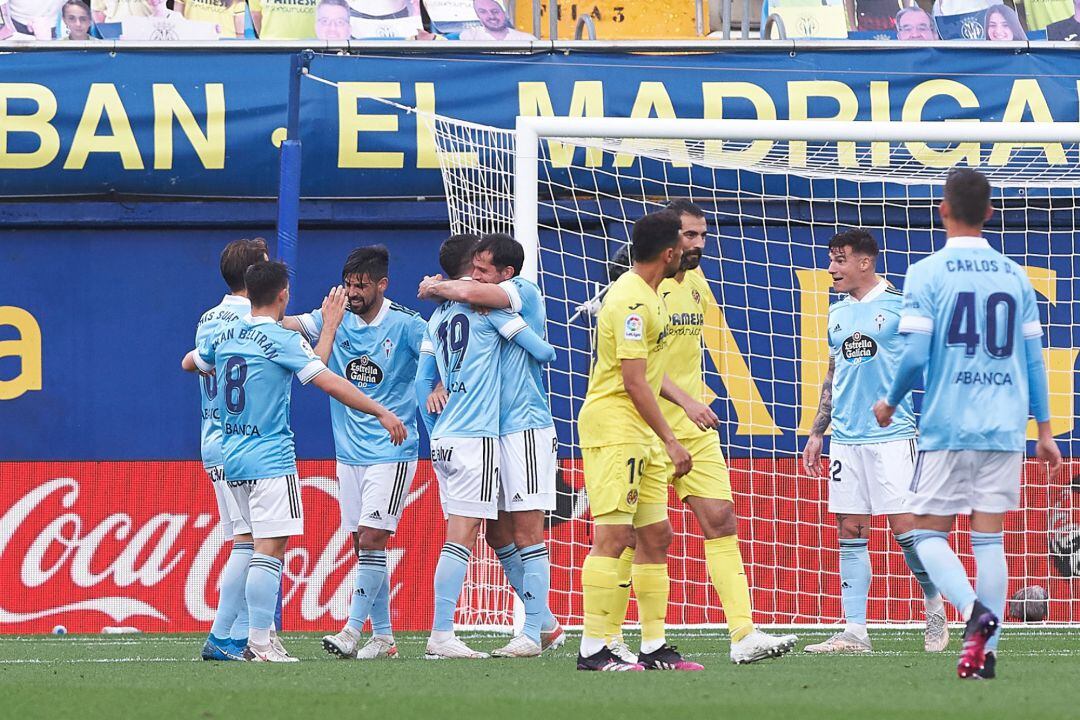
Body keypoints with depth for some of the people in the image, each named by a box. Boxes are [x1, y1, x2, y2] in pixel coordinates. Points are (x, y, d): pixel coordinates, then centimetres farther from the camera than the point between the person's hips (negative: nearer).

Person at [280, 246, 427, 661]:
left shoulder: (404, 325, -7)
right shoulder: (335, 319, 4)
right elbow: (288, 325, -7)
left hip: (391, 452, -5)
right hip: (349, 452, 5)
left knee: (371, 538, -13)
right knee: (363, 545, 6)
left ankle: (352, 631, -14)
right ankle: (383, 636, 12)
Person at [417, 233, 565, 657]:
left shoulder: (524, 292, -9)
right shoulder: (485, 307, 15)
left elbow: (469, 293, -25)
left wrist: (436, 287, -5)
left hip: (525, 427, -9)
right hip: (494, 430, 9)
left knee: (526, 530, -8)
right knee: (497, 534, 10)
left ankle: (533, 633, -7)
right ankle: (545, 622, 19)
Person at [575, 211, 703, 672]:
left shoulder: (645, 296, 16)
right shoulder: (632, 300, -16)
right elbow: (633, 381, -20)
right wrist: (670, 440, -20)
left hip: (638, 434, 10)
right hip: (612, 427, -10)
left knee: (656, 535, 9)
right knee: (614, 534, -13)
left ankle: (654, 647, 12)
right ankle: (592, 649, -15)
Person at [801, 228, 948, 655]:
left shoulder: (901, 305, -3)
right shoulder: (837, 312, 15)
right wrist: (817, 432, 18)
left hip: (892, 436, -6)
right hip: (845, 439, 6)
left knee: (905, 527, -8)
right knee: (850, 533, 2)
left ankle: (934, 605, 14)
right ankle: (854, 631, 2)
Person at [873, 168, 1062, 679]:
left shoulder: (926, 274, -5)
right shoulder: (1015, 276, 7)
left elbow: (915, 356, -10)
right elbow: (1033, 359, 9)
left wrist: (890, 405, 8)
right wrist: (1044, 430, 16)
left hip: (946, 426, -4)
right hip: (1004, 428, 4)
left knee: (929, 533, 6)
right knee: (989, 538, 7)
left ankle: (974, 610, -19)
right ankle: (985, 649, 0)